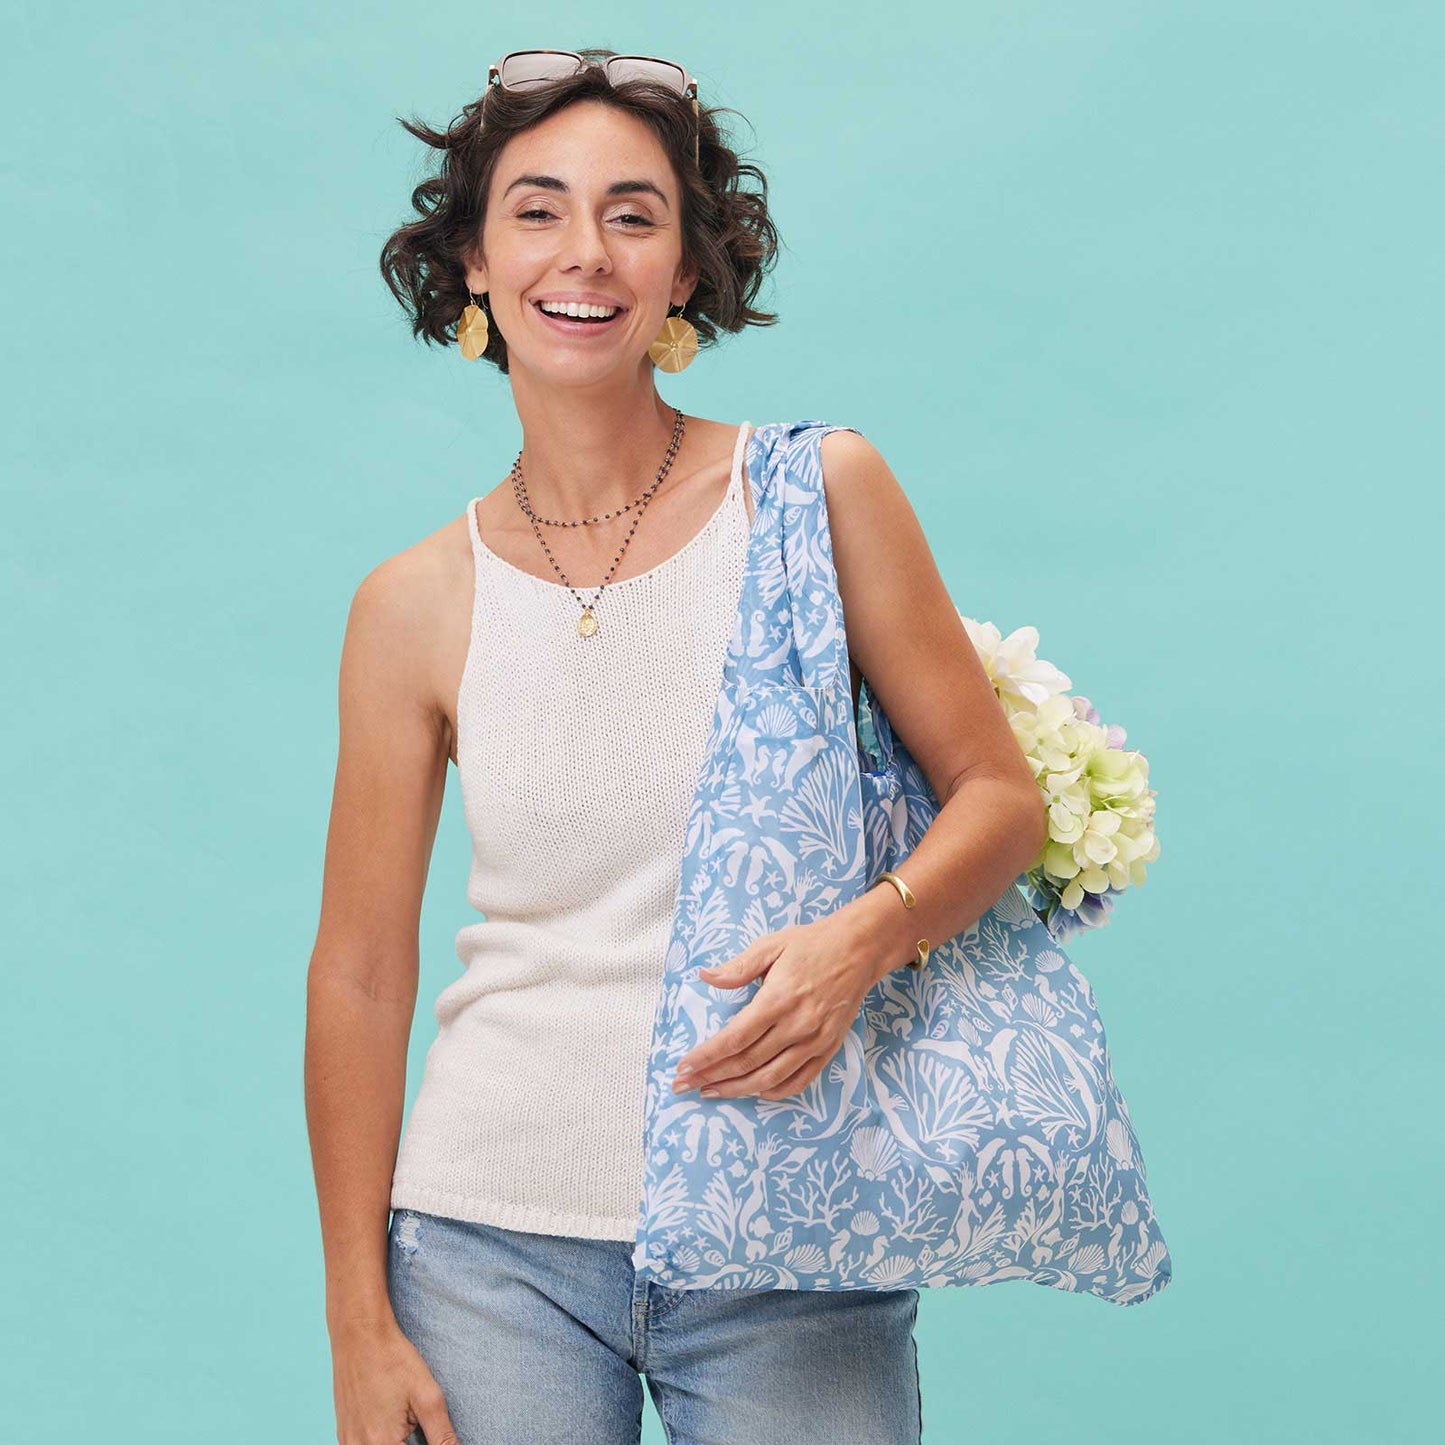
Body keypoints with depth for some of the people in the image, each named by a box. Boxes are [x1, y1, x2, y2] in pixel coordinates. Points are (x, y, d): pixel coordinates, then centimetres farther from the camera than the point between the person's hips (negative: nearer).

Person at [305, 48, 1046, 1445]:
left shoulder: (820, 495, -3)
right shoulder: (417, 606, -1)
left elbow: (1001, 794, 0)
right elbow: (359, 975, 3)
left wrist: (861, 937, -21)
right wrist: (359, 1327, 2)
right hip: (493, 1244, 1)